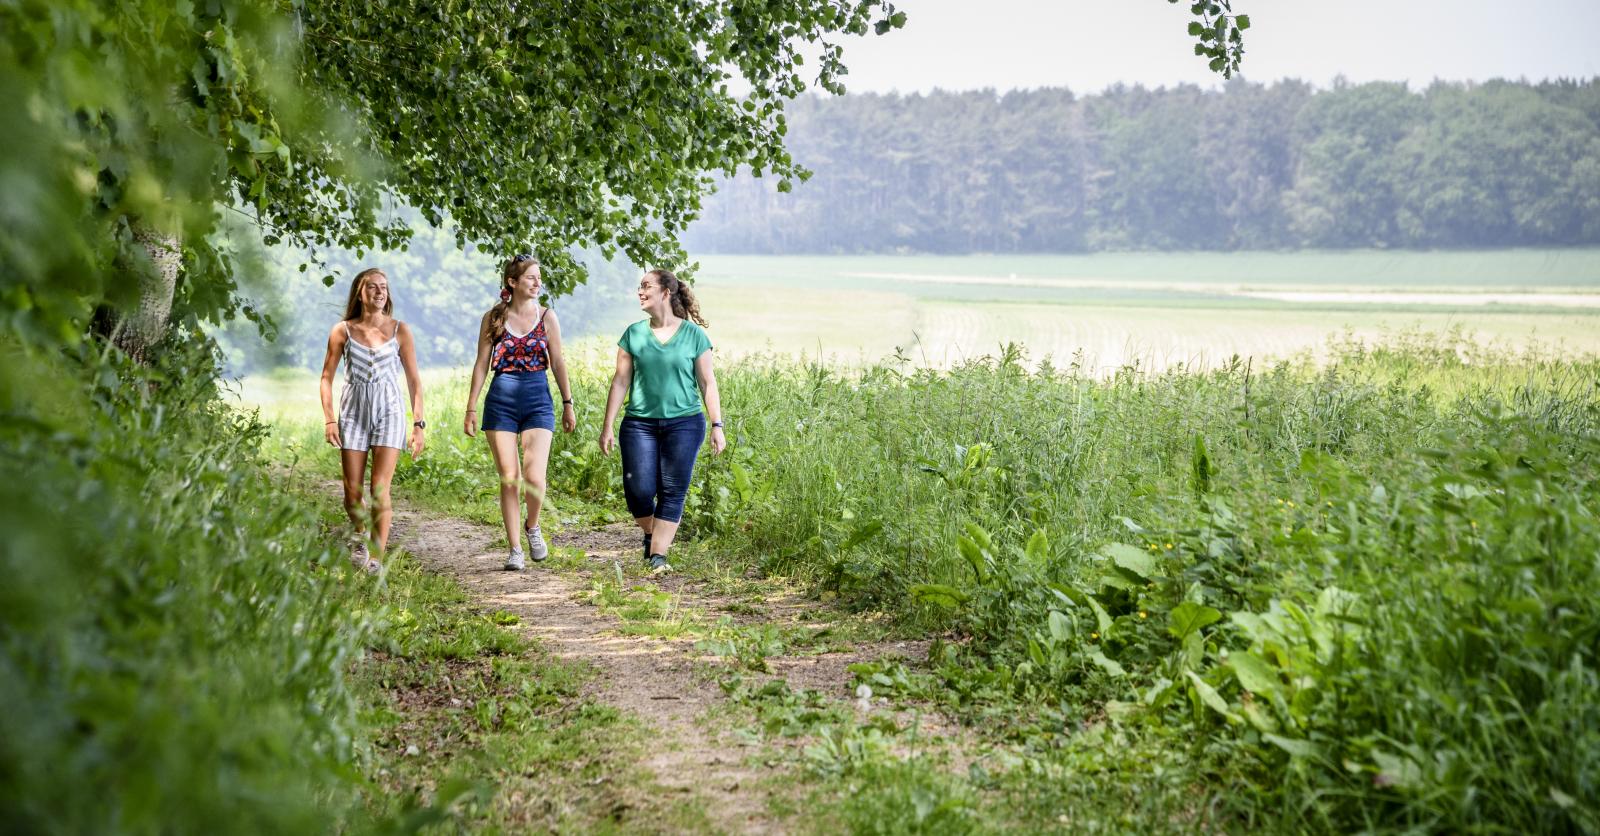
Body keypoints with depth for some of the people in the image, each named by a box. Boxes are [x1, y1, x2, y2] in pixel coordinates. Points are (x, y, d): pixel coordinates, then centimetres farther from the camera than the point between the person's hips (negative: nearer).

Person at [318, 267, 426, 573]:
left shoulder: (399, 330, 2)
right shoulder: (343, 331, 2)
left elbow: (414, 380, 4)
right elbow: (327, 377, 7)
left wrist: (418, 424, 0)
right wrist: (329, 419, -3)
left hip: (389, 411, -1)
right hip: (353, 412, 1)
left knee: (380, 490, -11)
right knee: (352, 491, 2)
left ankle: (377, 558, -7)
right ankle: (360, 535, 32)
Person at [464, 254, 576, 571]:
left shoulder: (546, 316, 4)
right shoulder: (493, 318, 3)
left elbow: (558, 362, 7)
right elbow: (481, 364, 6)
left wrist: (568, 404, 7)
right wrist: (471, 409, 5)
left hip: (537, 401, 0)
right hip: (501, 401, 0)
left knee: (534, 478, -13)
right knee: (508, 479, 1)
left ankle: (533, 527, 17)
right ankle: (514, 549, 10)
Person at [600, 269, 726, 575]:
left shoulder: (693, 335, 1)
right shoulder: (634, 334, 5)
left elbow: (707, 383, 3)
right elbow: (620, 381, 7)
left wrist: (717, 426, -2)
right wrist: (607, 427, 4)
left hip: (684, 423, -1)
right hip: (640, 423, 1)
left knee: (673, 492, -5)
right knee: (639, 490, -6)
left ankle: (658, 555, 0)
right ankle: (650, 533, 23)